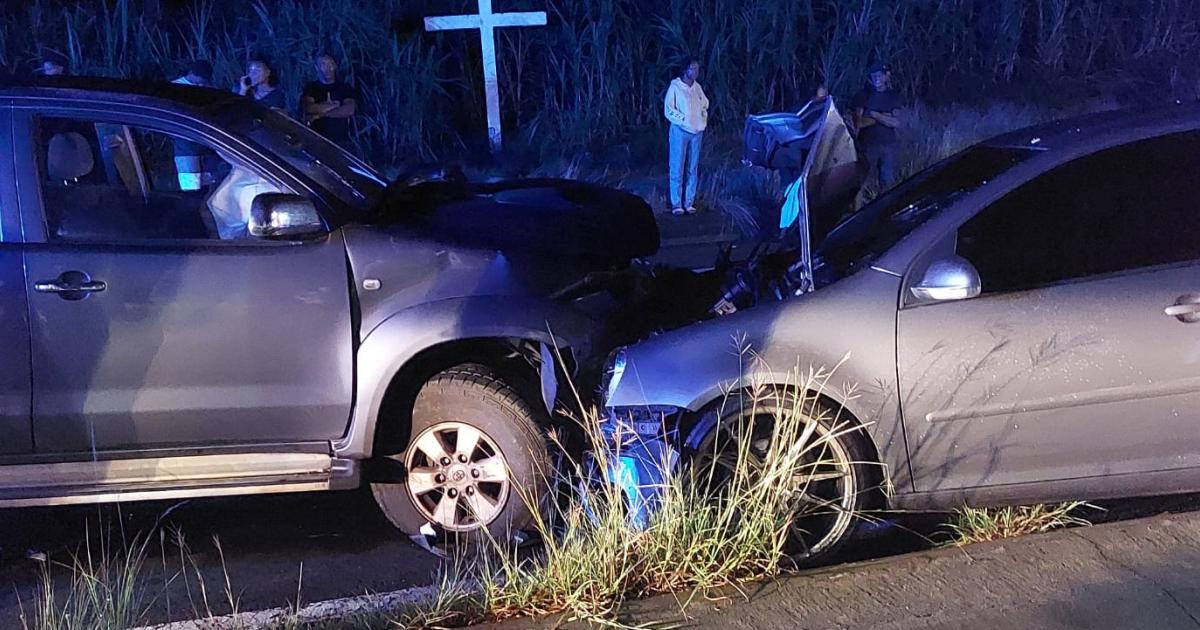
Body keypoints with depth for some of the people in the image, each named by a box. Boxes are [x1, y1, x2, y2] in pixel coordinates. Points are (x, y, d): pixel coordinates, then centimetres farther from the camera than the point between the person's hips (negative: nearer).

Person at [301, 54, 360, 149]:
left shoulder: (346, 88, 12)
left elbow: (350, 110, -4)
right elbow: (309, 108, -6)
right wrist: (334, 105, -2)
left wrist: (320, 114, -7)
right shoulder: (311, 88, 12)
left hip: (341, 140, 0)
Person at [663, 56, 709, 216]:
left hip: (697, 132, 5)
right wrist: (684, 120, -13)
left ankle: (689, 202, 13)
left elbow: (705, 105, 22)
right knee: (677, 168, -3)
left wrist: (703, 122, 10)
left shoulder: (697, 87, 9)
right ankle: (676, 204, 2)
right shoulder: (675, 86, -7)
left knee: (692, 168, 7)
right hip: (680, 131, -5)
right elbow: (668, 110, -10)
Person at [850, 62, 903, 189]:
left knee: (888, 181, -1)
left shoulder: (893, 96, 8)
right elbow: (858, 123, -8)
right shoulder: (864, 95, 1)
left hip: (888, 144, 2)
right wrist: (884, 116, -9)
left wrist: (874, 115, -11)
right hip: (868, 144, -2)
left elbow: (896, 123, -3)